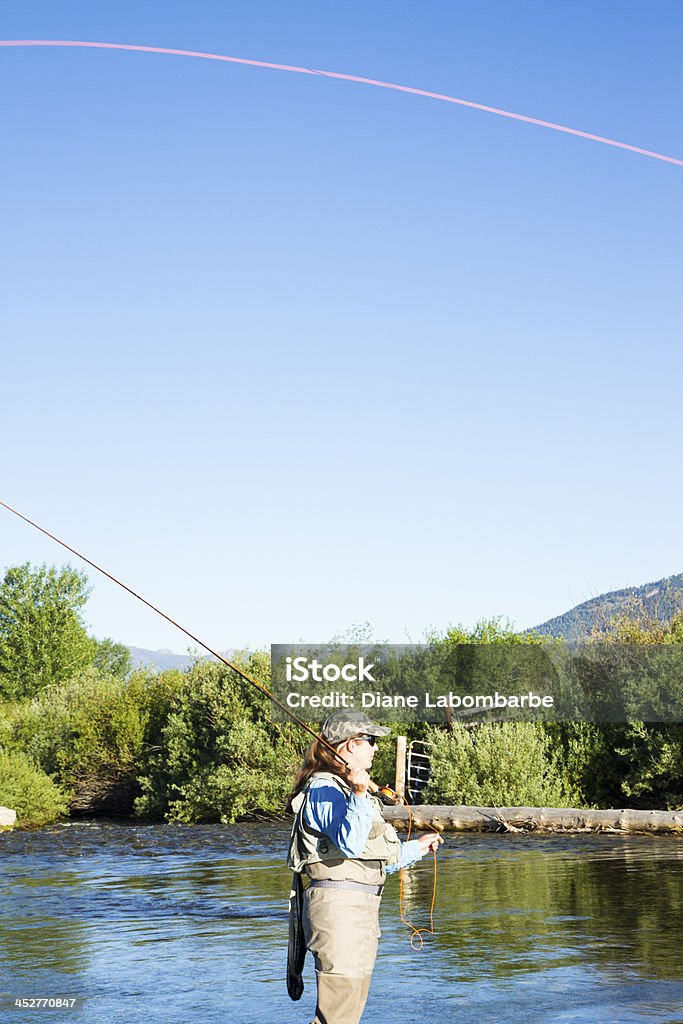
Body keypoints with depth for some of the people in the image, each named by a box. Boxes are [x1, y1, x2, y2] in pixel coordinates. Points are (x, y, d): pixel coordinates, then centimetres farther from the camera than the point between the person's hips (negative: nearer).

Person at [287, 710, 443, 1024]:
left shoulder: (349, 789, 21)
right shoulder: (323, 790, -10)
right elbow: (349, 845, -26)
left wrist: (416, 848, 38)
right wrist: (359, 796, -37)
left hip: (363, 909, 10)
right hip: (337, 903, -10)